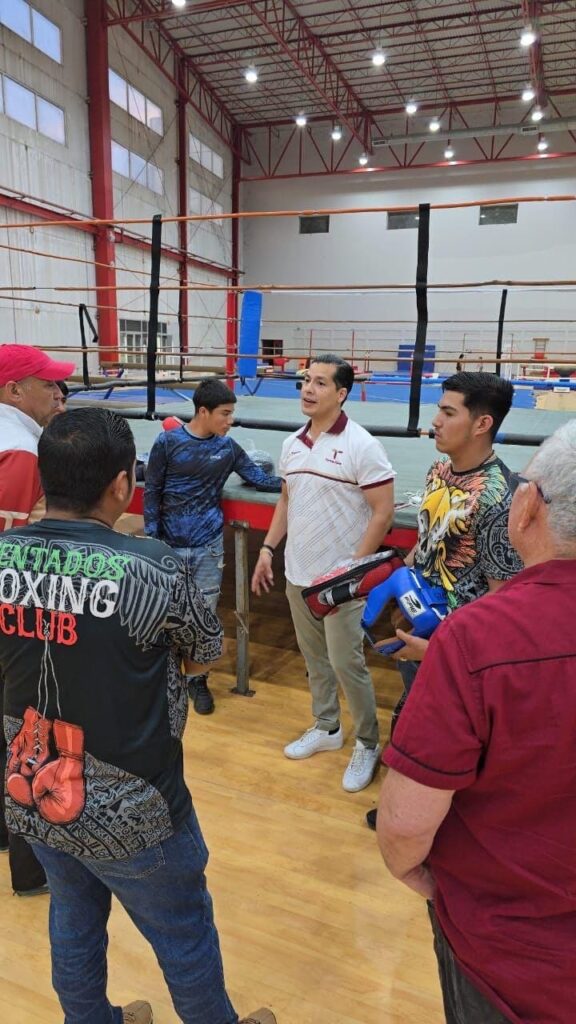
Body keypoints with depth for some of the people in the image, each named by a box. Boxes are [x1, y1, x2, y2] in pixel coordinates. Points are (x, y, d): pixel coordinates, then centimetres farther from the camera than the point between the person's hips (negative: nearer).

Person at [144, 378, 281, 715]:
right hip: (170, 545, -2)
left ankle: (198, 679, 27)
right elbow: (151, 492, -3)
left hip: (209, 545, 2)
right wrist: (151, 537, -5)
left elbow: (258, 477, 4)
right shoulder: (168, 442, -8)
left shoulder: (228, 447, -1)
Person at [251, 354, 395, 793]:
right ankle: (326, 728, 37)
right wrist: (268, 549, 10)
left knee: (346, 663, 2)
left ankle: (368, 744, 23)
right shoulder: (292, 444, 6)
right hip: (298, 574, 6)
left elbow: (383, 512, -14)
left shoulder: (362, 446, -14)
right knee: (315, 658, 18)